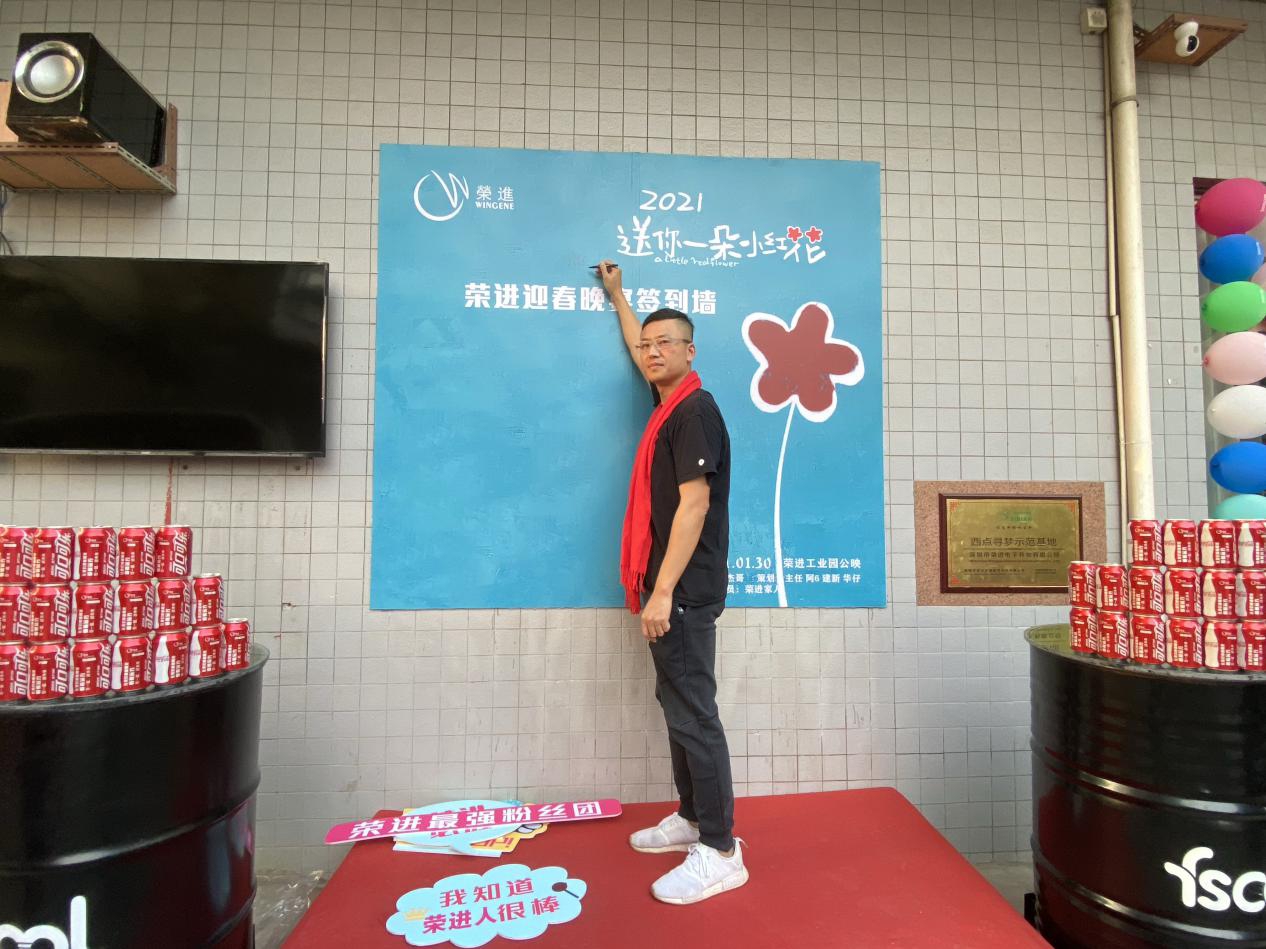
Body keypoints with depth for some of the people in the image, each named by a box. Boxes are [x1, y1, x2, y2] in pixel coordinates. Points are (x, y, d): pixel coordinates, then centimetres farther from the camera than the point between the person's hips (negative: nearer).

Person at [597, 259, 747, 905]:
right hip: (669, 588, 10)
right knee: (677, 704, 15)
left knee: (692, 712, -5)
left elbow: (694, 504, -20)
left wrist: (662, 592, -24)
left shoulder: (695, 411, -13)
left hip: (685, 591, -10)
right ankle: (692, 817, 29)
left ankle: (720, 852, 6)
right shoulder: (668, 402, 14)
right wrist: (617, 295, 46)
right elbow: (638, 349, 35)